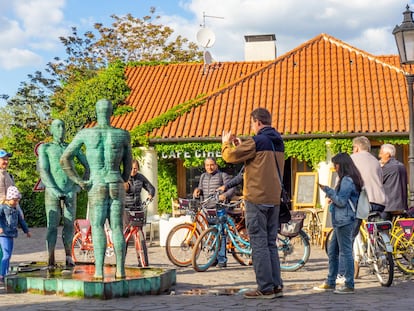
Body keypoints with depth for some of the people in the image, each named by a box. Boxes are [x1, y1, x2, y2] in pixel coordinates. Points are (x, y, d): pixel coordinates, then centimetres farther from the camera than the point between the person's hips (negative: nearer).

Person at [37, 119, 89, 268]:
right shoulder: (45, 148, 5)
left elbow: (88, 166, 11)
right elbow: (43, 171, -5)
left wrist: (80, 185, 0)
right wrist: (54, 190, -15)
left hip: (70, 192, 2)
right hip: (52, 191, -2)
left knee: (69, 224, 0)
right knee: (52, 225, -6)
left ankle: (68, 257, 8)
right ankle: (51, 259, -4)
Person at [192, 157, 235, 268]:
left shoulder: (223, 175, 3)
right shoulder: (203, 176, 21)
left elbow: (231, 188, -5)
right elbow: (200, 189, 27)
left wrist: (225, 195, -24)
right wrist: (197, 191, 3)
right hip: (207, 209, 6)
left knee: (220, 233, -10)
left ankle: (222, 259, -9)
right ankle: (215, 257, 16)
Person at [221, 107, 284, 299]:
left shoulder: (257, 142, -13)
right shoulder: (278, 142, 12)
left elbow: (230, 156, -6)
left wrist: (226, 143, 14)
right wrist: (241, 146, 22)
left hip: (257, 199, -8)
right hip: (274, 199, 8)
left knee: (259, 244, -3)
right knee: (270, 243, 13)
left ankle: (265, 289, -2)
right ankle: (276, 286, 14)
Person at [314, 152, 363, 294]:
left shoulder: (347, 180, -14)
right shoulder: (347, 179, 18)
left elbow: (341, 201, -17)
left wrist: (328, 190, -12)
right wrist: (332, 198, 15)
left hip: (344, 221, -11)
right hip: (341, 221, 11)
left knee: (345, 252, -6)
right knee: (332, 251, 15)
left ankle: (349, 285, -2)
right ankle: (330, 283, 21)